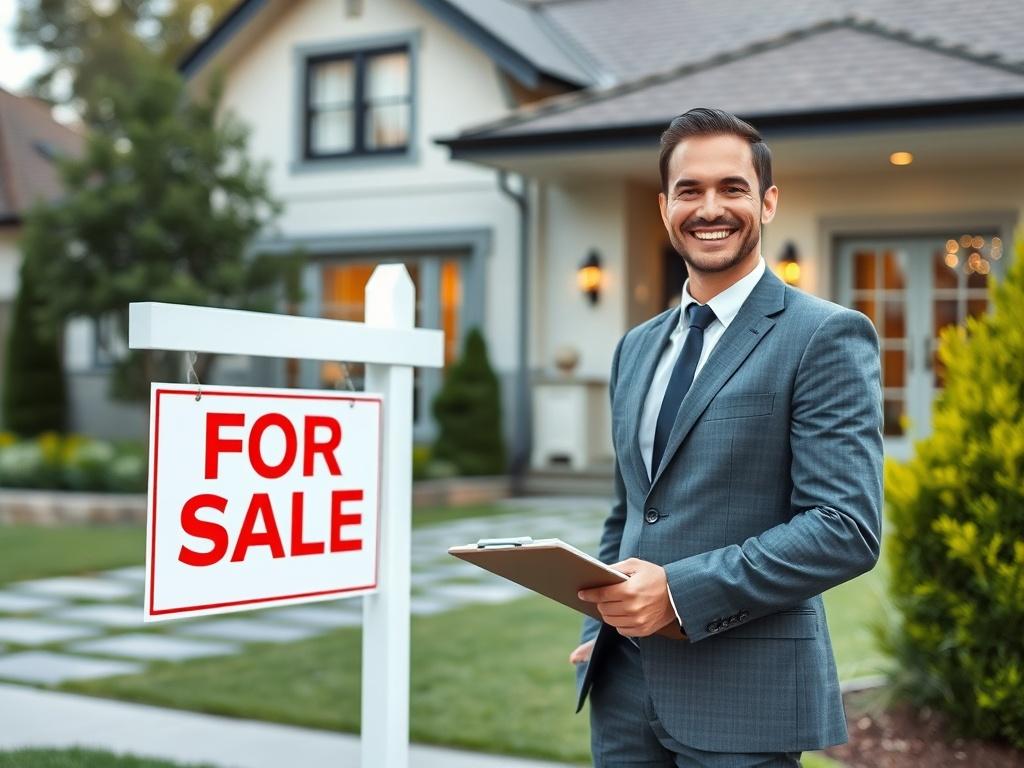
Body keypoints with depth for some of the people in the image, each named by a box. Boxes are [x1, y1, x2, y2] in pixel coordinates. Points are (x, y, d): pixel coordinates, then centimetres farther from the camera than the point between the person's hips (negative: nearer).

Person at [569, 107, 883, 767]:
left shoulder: (827, 336, -8)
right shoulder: (637, 348, 13)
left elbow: (848, 528, -15)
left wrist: (681, 591, -20)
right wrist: (601, 631, 7)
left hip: (742, 690, -5)